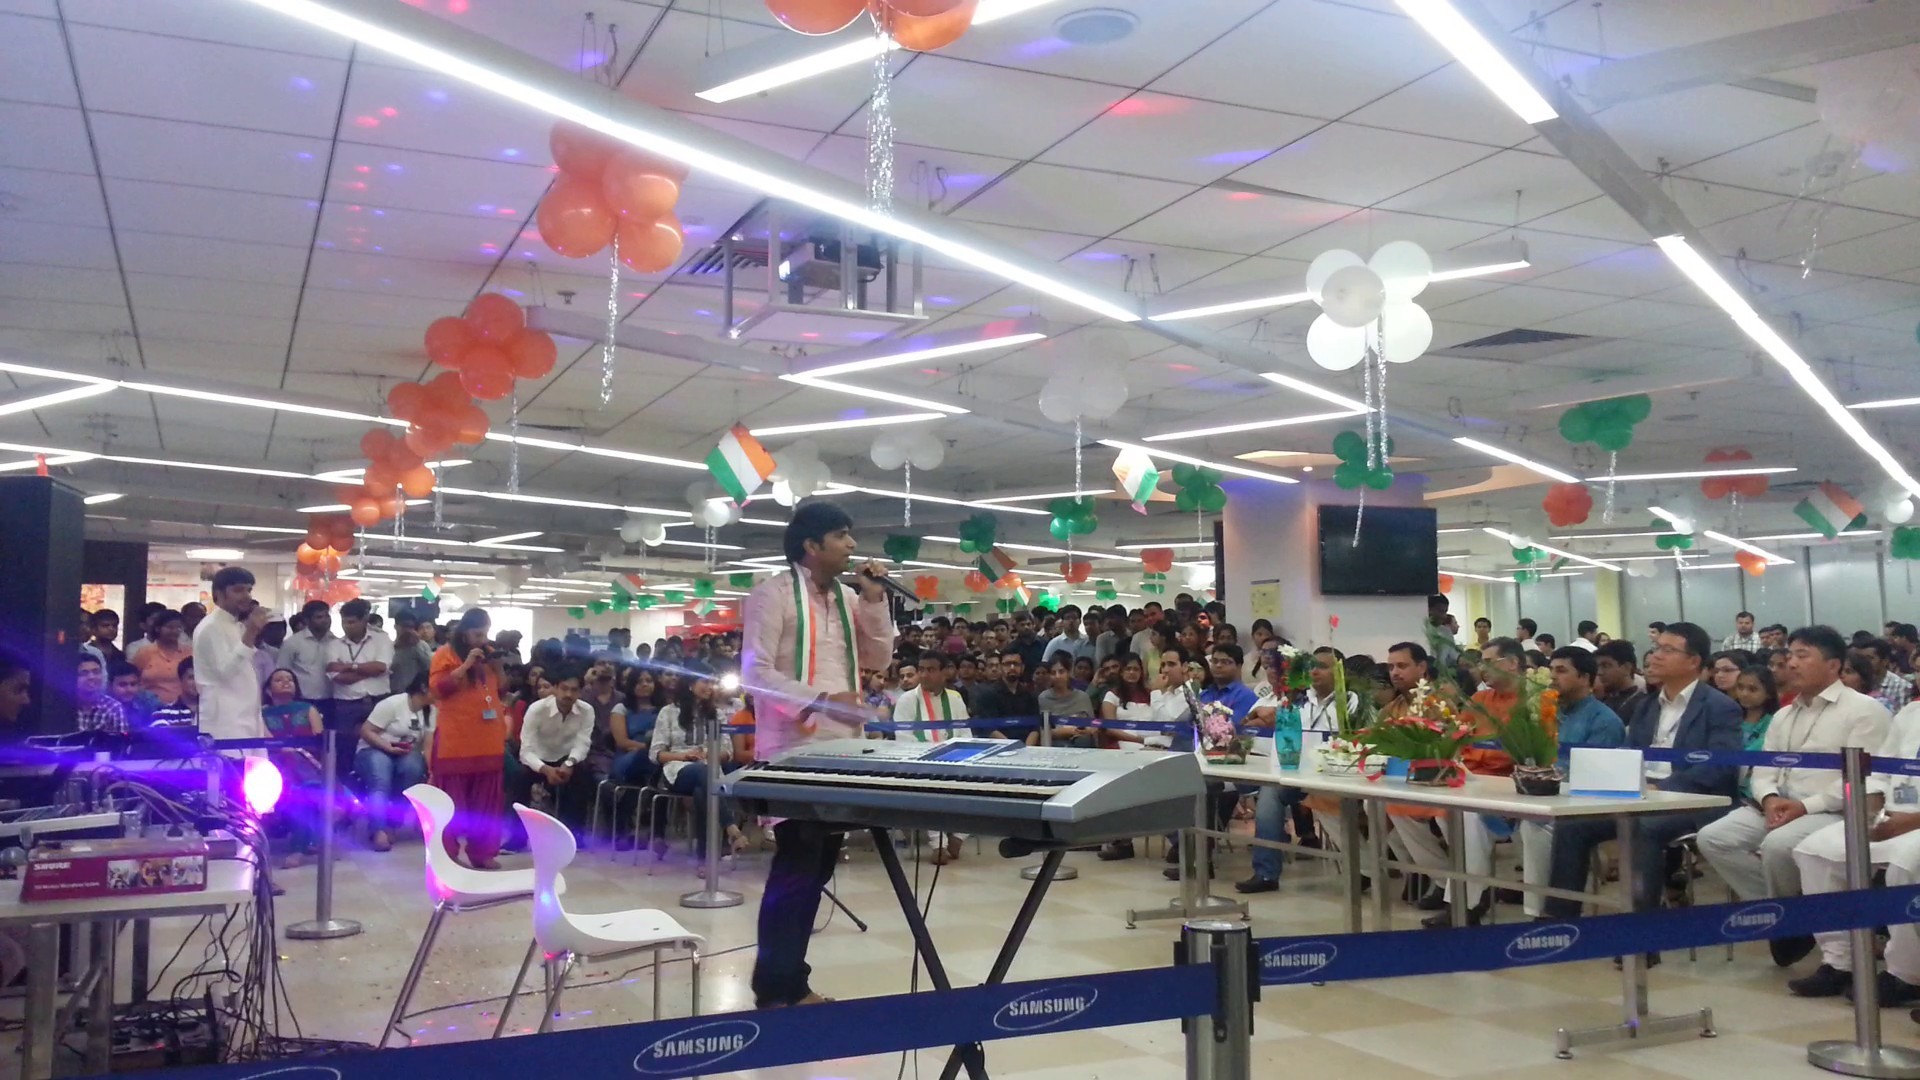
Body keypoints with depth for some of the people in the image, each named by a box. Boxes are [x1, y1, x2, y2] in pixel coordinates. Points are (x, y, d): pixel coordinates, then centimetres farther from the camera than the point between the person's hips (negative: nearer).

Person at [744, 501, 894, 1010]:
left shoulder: (847, 598, 14)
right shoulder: (773, 593, -8)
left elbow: (878, 659, 13)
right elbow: (756, 673, -15)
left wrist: (874, 601, 2)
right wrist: (820, 699, -26)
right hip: (793, 749, -7)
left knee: (818, 867, 12)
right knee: (795, 868, -5)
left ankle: (792, 980, 23)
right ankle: (774, 989, 6)